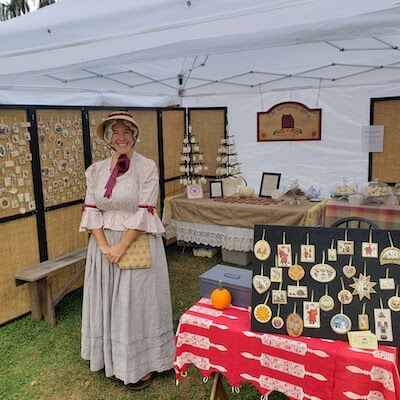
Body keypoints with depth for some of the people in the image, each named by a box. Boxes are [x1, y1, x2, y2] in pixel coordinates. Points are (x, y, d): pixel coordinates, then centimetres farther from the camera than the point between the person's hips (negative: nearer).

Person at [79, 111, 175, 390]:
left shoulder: (147, 167, -9)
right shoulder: (96, 170, 4)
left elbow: (144, 213, -14)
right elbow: (91, 210, 1)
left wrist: (121, 246, -17)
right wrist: (104, 246, -11)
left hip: (138, 244, -4)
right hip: (104, 245, 5)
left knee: (138, 303, 5)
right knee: (108, 303, 15)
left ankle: (144, 364, 24)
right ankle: (114, 360, 35)